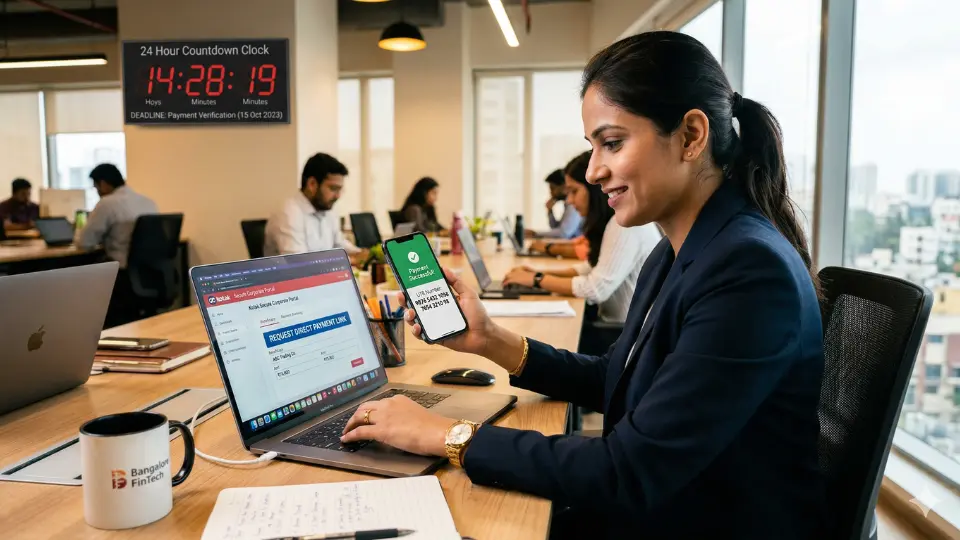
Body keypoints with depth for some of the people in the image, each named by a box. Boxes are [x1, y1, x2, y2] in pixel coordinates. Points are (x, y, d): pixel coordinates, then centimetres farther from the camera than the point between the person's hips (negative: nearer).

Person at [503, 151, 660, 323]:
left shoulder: (626, 223, -19)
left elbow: (597, 289, -21)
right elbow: (591, 268, 16)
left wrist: (538, 280, -12)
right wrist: (542, 273, 3)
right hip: (618, 324, 8)